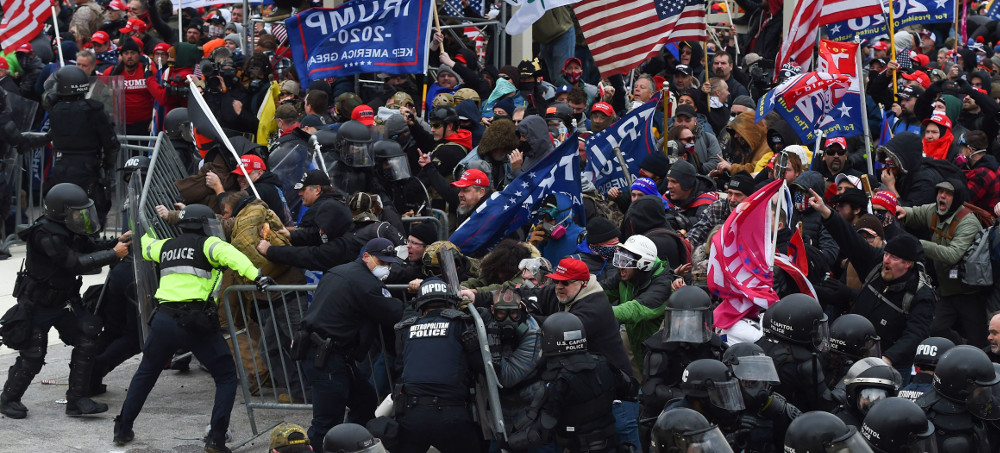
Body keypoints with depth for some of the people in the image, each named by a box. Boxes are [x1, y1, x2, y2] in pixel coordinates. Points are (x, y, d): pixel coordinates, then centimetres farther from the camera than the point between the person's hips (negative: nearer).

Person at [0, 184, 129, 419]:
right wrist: (114, 254, -29)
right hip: (36, 306, -7)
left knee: (87, 342, -7)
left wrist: (117, 242, -9)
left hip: (64, 300, 7)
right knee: (32, 357, -2)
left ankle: (77, 400, -1)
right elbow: (76, 263, -32)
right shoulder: (46, 236, -28)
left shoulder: (71, 232, -2)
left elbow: (92, 248, 10)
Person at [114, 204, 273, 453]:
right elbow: (229, 254, -18)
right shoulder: (206, 244, 3)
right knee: (226, 376, 7)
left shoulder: (165, 246, 21)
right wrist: (255, 275, -30)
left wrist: (147, 230, 66)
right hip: (196, 321, -5)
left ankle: (123, 430, 29)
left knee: (146, 373, 25)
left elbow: (146, 246, 43)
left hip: (163, 319, 5)